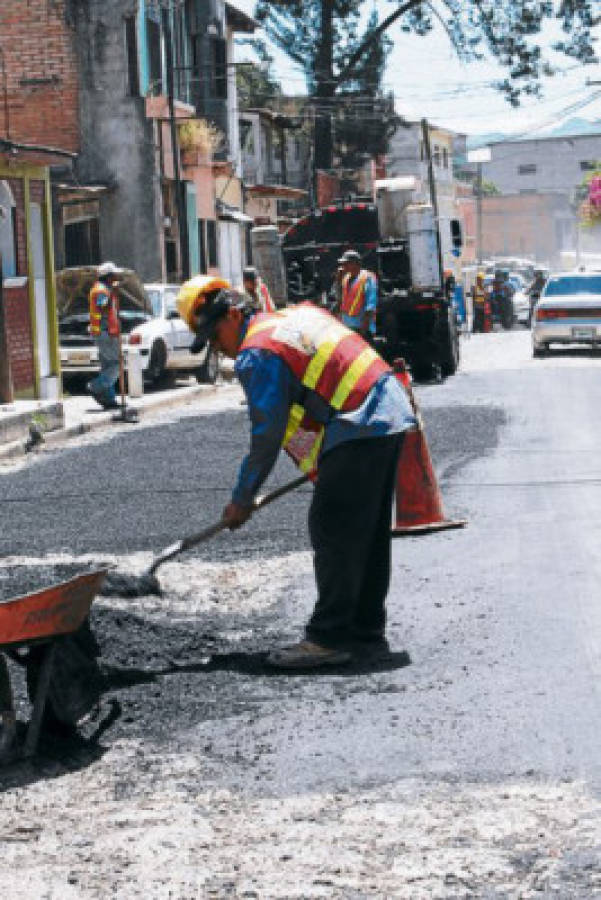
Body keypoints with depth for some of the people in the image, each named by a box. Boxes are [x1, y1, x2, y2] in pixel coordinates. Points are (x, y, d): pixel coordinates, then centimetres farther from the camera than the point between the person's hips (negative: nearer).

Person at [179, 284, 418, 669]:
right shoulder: (301, 313, 19)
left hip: (358, 432, -10)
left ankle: (329, 637, -5)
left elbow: (267, 434, -9)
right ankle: (366, 627, 22)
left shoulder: (257, 353, -8)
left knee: (332, 532, -5)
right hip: (393, 415, 10)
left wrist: (242, 500, 0)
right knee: (369, 531, 15)